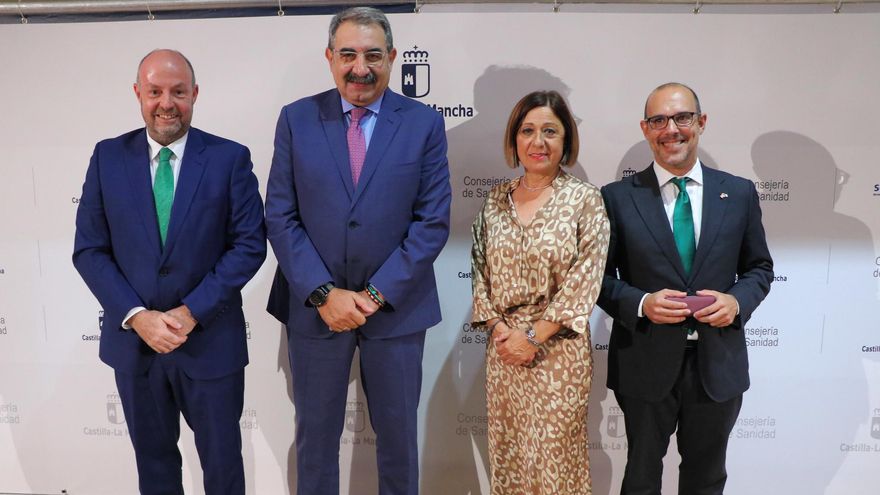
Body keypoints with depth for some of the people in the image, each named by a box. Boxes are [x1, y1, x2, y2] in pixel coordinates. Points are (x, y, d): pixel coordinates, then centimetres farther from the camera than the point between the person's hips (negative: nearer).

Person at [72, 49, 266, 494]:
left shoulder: (230, 158, -6)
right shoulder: (108, 157, 0)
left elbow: (249, 244, -9)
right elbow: (89, 249, 0)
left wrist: (192, 312, -15)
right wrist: (137, 316, -12)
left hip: (210, 339, -2)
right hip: (132, 338, 2)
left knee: (222, 459, 15)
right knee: (153, 458, 21)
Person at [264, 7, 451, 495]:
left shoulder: (424, 123, -2)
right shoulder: (296, 119, 0)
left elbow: (433, 222, -6)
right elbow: (280, 217, -3)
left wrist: (377, 295, -13)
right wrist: (323, 293, -13)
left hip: (396, 306, 0)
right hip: (313, 307, 1)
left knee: (398, 435, 15)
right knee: (315, 435, 16)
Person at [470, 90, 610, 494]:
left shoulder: (585, 199, -6)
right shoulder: (495, 199, 5)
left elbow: (584, 280, -11)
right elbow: (480, 271, 5)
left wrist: (533, 336, -12)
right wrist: (500, 330, -6)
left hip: (558, 348, -3)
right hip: (503, 344, 4)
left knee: (553, 453, 6)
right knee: (506, 450, 14)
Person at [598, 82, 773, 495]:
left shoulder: (740, 193, 1)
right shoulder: (618, 197, -5)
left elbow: (759, 268, 9)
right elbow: (601, 276, -2)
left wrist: (738, 301, -12)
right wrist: (641, 304, -20)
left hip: (718, 363, 2)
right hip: (646, 363, -2)